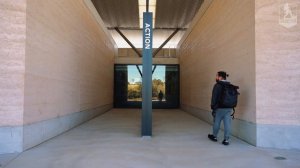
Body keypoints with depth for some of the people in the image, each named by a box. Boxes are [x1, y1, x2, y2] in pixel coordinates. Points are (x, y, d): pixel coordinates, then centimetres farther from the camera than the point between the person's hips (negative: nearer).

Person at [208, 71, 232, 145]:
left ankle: (214, 136, 27)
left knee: (216, 122, 11)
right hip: (229, 108, 5)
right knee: (227, 123, 5)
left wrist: (213, 106, -6)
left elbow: (214, 97, -13)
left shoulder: (217, 85, -12)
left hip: (219, 108, -5)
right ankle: (226, 139, 6)